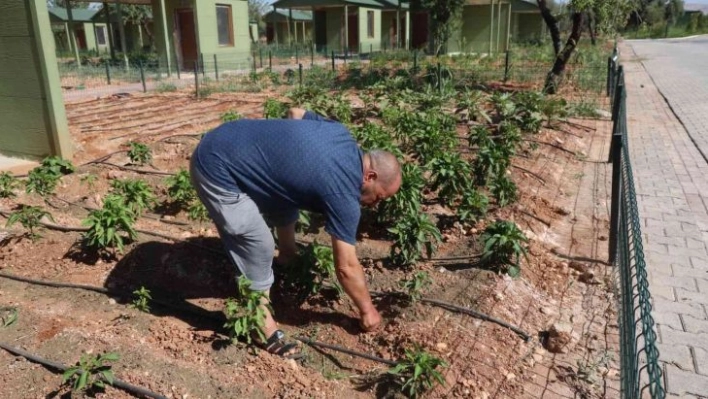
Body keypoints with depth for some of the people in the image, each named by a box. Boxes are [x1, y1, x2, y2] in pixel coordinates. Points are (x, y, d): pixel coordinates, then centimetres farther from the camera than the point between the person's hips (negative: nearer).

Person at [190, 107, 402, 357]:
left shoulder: (341, 133, 3)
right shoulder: (343, 192, -19)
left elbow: (295, 112, 21)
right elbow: (346, 267, -13)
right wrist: (367, 310, 1)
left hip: (226, 141, 10)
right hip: (218, 168, -10)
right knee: (258, 247, -10)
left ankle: (287, 257, 45)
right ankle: (262, 323, 8)